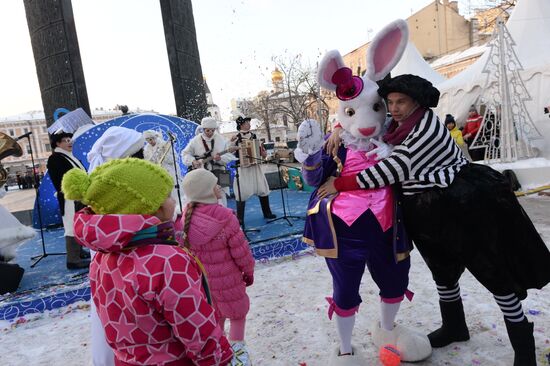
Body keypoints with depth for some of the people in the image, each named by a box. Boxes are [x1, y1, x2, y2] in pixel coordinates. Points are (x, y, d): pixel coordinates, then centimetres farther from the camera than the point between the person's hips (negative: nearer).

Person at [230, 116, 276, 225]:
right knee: (242, 192, -4)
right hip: (243, 168, -5)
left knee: (263, 189, 10)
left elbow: (259, 148, 16)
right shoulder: (236, 137, -7)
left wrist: (263, 153, -4)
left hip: (255, 166, 5)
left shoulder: (253, 135, 6)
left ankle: (267, 213, 25)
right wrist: (232, 143, -23)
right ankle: (240, 218, 8)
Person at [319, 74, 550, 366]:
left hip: (464, 209, -9)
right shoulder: (400, 127, 2)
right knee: (443, 270, 22)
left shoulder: (427, 128, -24)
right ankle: (454, 328, 44)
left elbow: (393, 169, -30)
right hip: (429, 216, 9)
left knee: (494, 272, 6)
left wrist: (341, 184, -27)